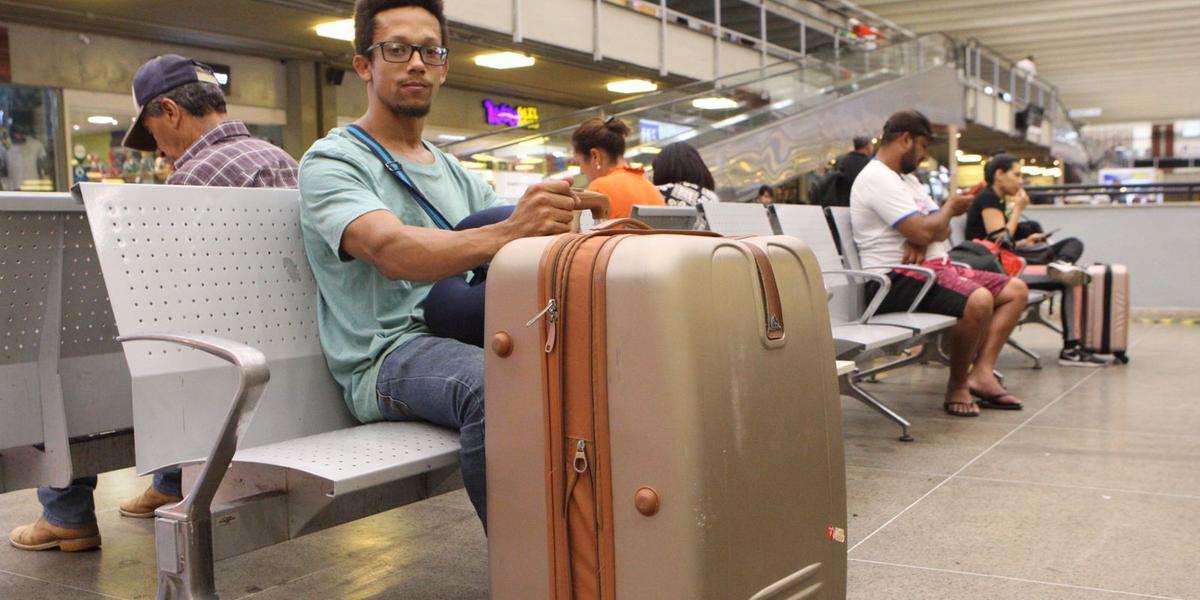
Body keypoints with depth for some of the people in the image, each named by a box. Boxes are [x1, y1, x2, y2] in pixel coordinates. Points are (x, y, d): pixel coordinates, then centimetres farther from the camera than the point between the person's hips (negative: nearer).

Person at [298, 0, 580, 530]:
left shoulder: (459, 176, 24)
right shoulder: (331, 161, 2)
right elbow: (393, 251, -19)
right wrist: (506, 234, -39)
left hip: (466, 335, 6)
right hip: (387, 352, -6)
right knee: (496, 384, -38)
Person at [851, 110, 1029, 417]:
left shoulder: (907, 178, 23)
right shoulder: (877, 178, -12)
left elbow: (940, 229, 16)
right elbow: (922, 232, -20)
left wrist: (923, 239, -9)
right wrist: (951, 207, 1)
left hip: (933, 266, 11)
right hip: (899, 279, -11)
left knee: (1016, 289, 3)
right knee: (978, 300, -33)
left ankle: (981, 371, -10)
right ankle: (957, 385, -14)